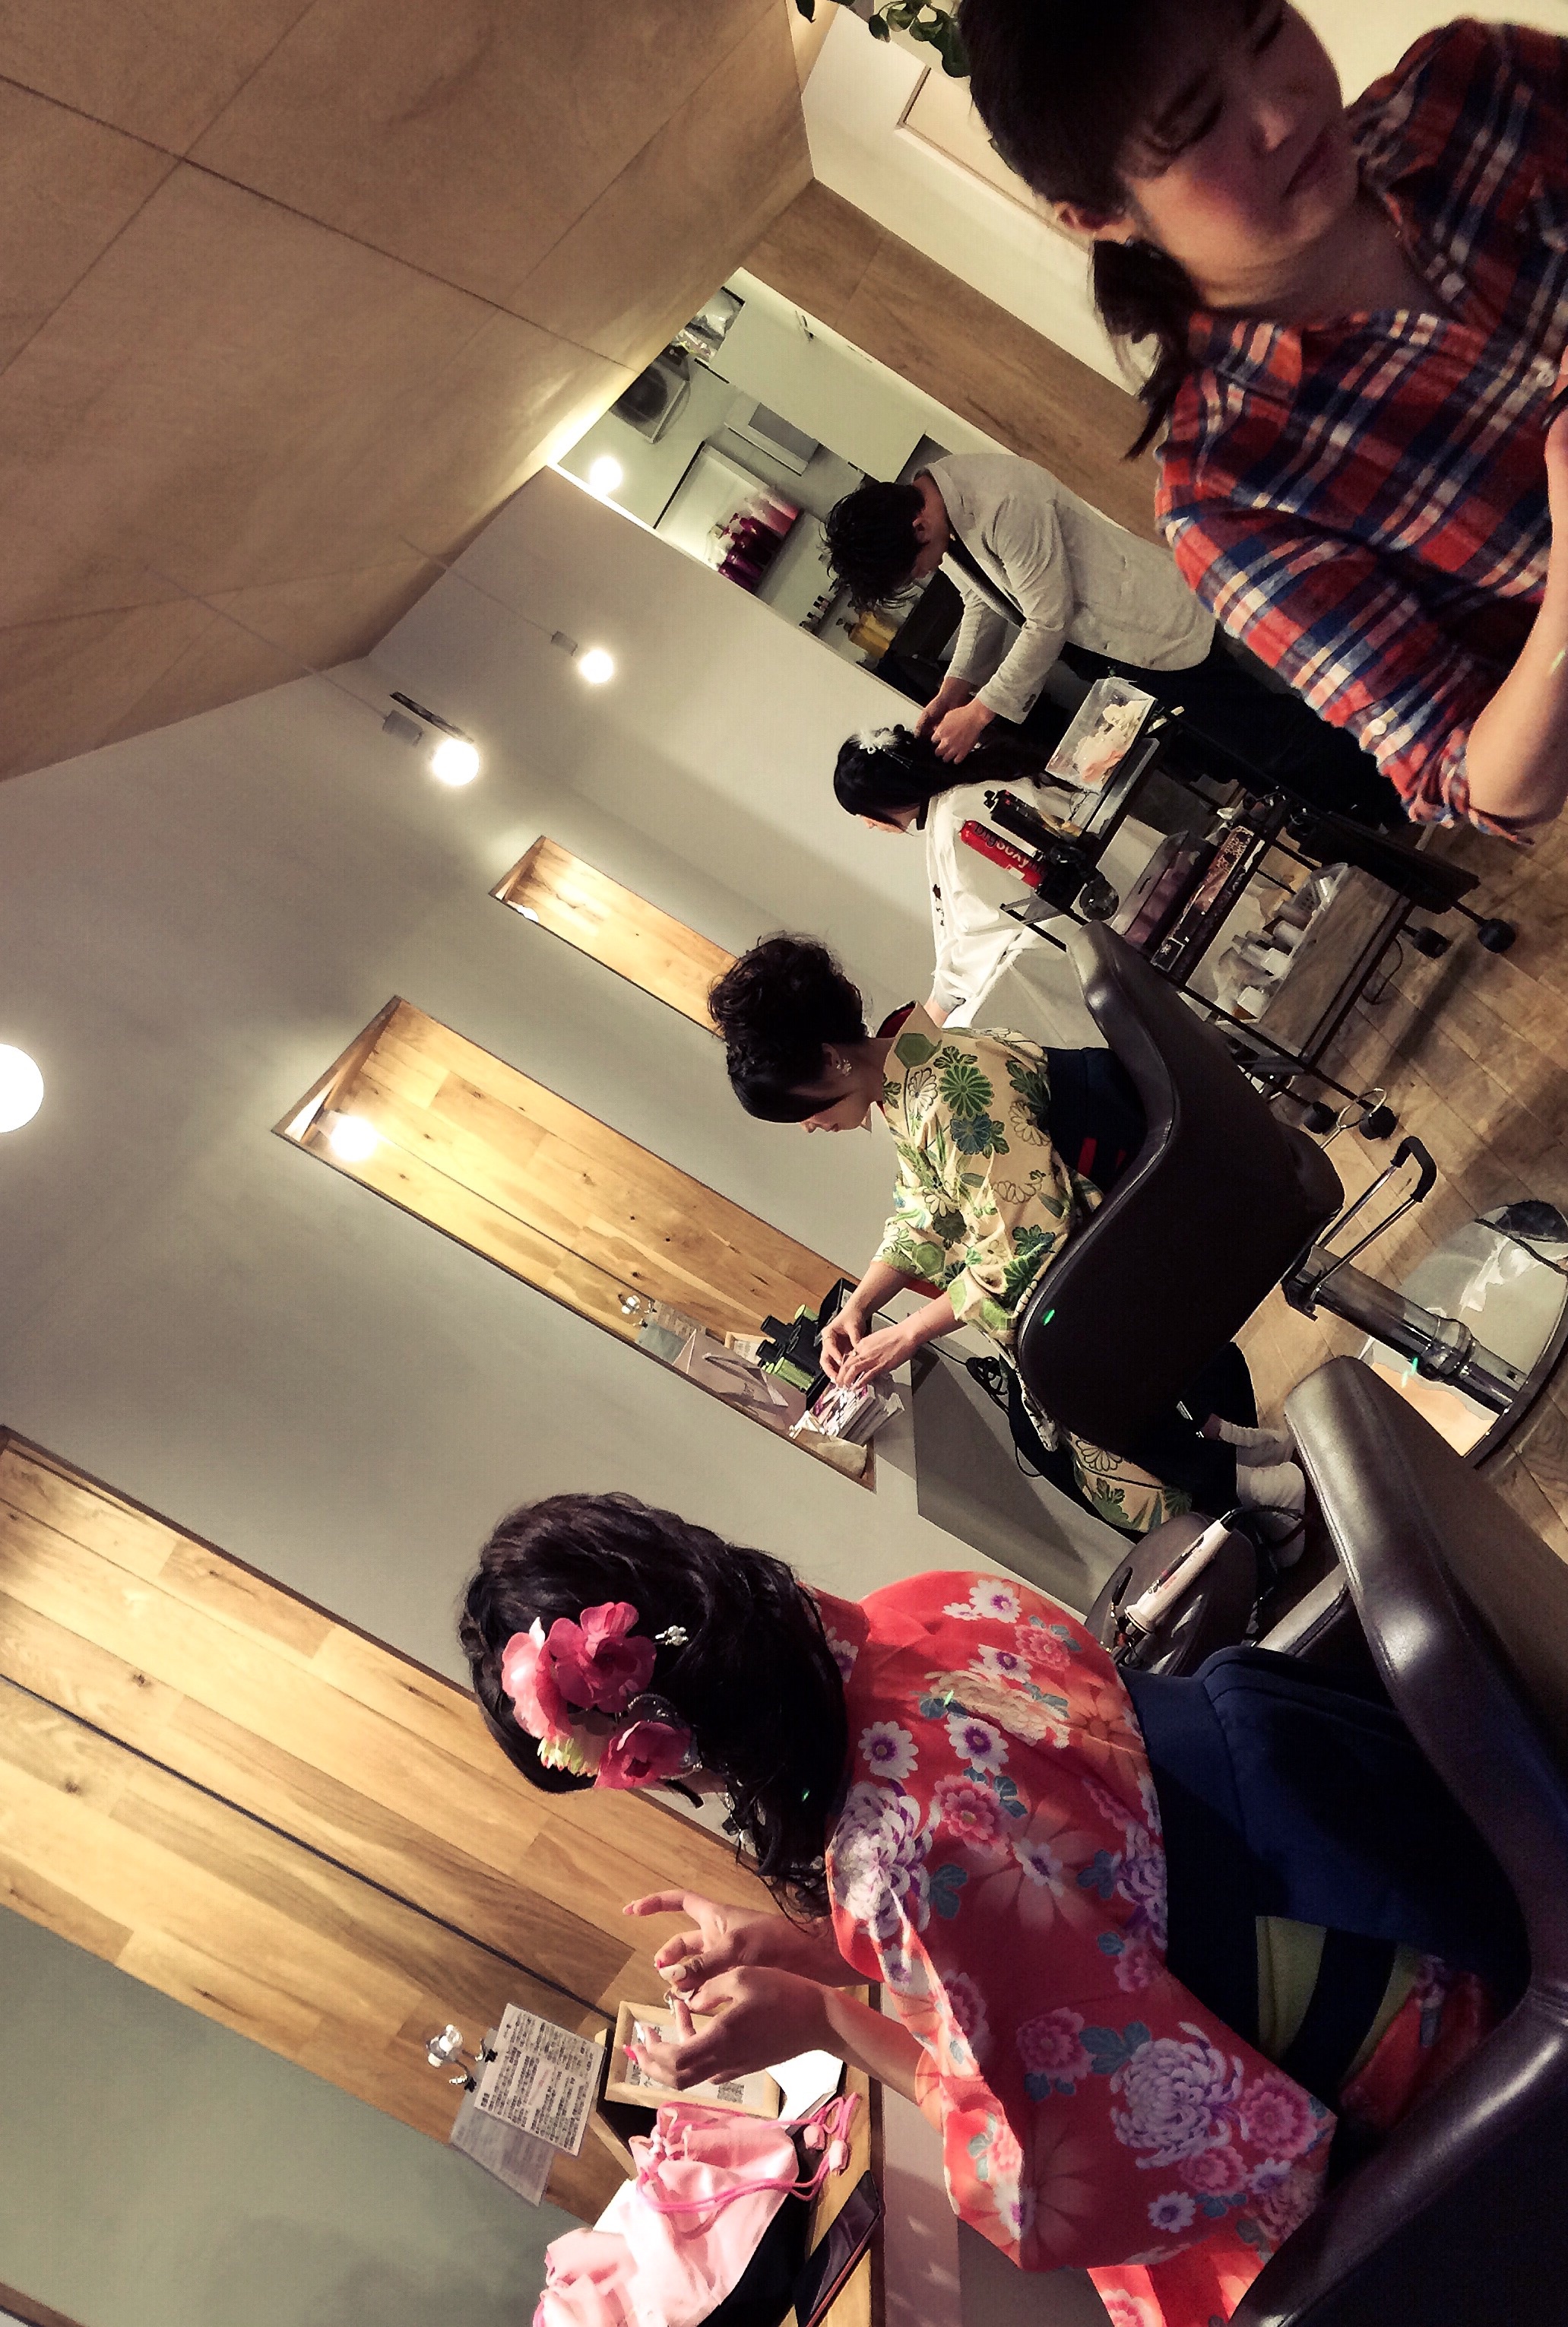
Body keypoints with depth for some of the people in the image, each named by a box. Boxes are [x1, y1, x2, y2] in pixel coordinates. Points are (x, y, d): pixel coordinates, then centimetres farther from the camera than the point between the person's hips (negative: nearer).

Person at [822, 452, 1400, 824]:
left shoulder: (1002, 505, -35)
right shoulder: (924, 513, -5)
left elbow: (1049, 624, -28)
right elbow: (985, 602, 8)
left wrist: (979, 712, -23)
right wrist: (953, 690, -1)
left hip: (1145, 627, -9)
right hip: (1092, 643, 9)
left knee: (1262, 733, 1)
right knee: (1211, 752, 21)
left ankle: (1386, 806, 22)